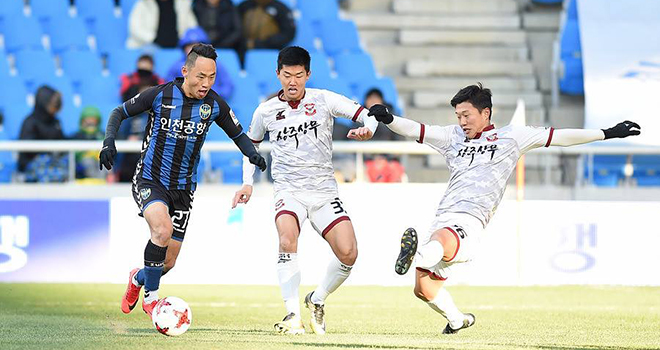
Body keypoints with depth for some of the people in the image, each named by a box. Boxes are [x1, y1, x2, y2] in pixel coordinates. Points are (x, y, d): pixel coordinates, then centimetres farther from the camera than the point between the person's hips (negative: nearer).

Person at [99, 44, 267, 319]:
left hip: (183, 189, 4)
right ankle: (150, 297, -15)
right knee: (163, 228, -33)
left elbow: (238, 134, 10)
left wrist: (252, 154, -10)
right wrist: (109, 141, -17)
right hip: (149, 181, -4)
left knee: (169, 262, 5)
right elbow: (120, 112, 0)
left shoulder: (214, 105, -5)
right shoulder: (160, 95, -13)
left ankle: (138, 278, 42)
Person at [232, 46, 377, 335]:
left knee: (348, 253, -14)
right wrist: (247, 183, 14)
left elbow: (368, 115, 0)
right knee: (288, 240, -31)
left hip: (324, 191, 1)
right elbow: (250, 144, 25)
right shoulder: (265, 112, 6)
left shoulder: (323, 100, 1)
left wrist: (366, 130, -23)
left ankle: (317, 300, 13)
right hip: (288, 191, 0)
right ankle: (293, 315, -26)